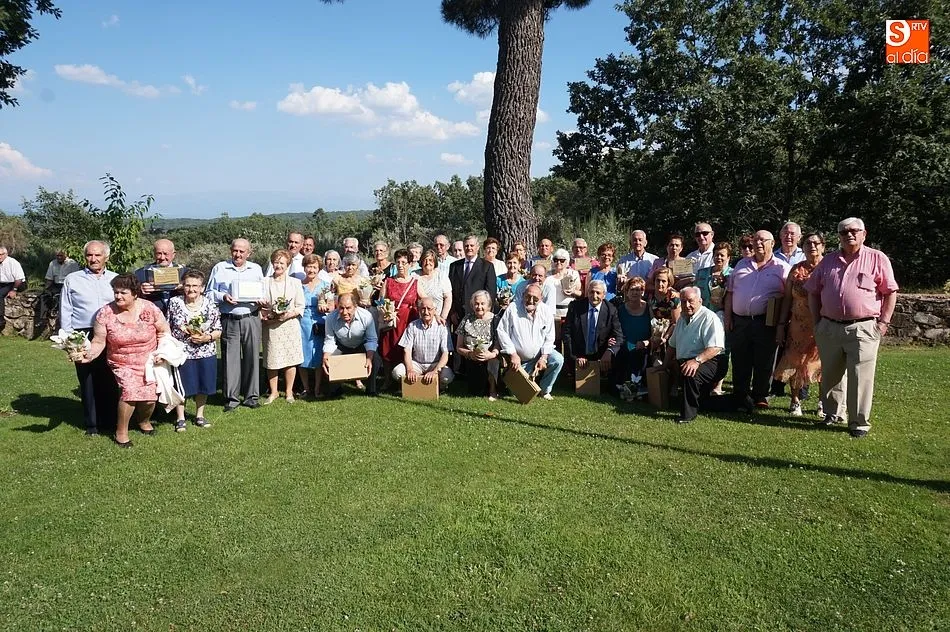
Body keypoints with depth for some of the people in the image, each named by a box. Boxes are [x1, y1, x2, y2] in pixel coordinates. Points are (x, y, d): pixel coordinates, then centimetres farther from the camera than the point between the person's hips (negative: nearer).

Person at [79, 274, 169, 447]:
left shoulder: (149, 309, -10)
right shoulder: (105, 313, -9)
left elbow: (164, 331, 0)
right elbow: (99, 342, -7)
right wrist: (88, 355, -24)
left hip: (148, 362, 1)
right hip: (121, 364, -1)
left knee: (150, 395, -10)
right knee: (130, 390, -24)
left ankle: (144, 420, 28)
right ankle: (121, 431, -2)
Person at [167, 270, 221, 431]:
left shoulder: (210, 305, -2)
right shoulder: (174, 303, -3)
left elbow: (218, 332, 2)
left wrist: (207, 337, -16)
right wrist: (180, 331, -11)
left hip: (206, 353, 1)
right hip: (181, 353, -1)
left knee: (203, 386, 12)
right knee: (181, 386, 7)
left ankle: (199, 416, 31)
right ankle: (180, 418, 24)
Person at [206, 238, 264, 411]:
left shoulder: (256, 269, 15)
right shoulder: (219, 268, 9)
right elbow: (209, 293, 8)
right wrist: (223, 297, -10)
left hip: (251, 318, 1)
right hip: (229, 320, -1)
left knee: (252, 357, 2)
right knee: (230, 358, -1)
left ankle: (251, 396, 11)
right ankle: (231, 398, 8)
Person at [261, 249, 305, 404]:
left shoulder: (295, 282, 6)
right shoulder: (264, 282, 5)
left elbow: (300, 307, 3)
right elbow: (259, 306, 6)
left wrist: (289, 315, -13)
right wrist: (265, 316, -12)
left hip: (290, 325, 0)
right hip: (271, 327, 0)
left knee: (291, 359, 2)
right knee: (272, 361, 3)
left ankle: (289, 392, 16)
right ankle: (273, 392, 19)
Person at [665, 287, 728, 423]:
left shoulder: (709, 318, -10)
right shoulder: (682, 319, 18)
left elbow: (715, 348, -23)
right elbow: (672, 345, 28)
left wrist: (697, 360, -36)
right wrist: (666, 364, 17)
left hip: (709, 362, -10)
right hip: (683, 363, 10)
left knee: (690, 374, -36)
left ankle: (688, 414, -26)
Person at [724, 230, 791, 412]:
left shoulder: (781, 268, 3)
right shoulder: (741, 265, 15)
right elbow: (730, 292, 15)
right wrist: (727, 316, 6)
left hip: (765, 322, -3)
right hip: (739, 321, 3)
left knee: (763, 363, 5)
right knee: (740, 363, 5)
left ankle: (760, 397, 18)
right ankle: (740, 398, 15)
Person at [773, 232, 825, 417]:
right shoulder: (796, 269, 6)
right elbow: (787, 298, 7)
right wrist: (781, 325, 3)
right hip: (798, 327, 2)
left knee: (822, 363, 6)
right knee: (795, 362, 8)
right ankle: (795, 401, 23)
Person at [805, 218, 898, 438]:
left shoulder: (877, 259, 2)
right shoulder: (828, 261, 13)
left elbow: (890, 292, 1)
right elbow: (813, 291, 16)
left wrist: (883, 322, -6)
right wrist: (817, 321, 8)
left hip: (863, 328, -4)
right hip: (829, 328, 4)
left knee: (860, 378, -3)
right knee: (830, 375, 13)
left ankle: (859, 423, 7)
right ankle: (831, 413, 30)